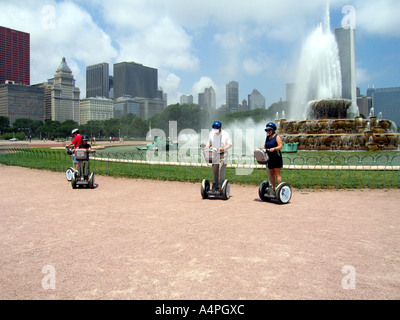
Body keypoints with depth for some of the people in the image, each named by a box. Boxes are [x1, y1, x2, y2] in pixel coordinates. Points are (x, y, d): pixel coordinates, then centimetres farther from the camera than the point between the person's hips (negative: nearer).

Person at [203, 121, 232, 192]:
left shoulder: (225, 134, -5)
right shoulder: (211, 134, 6)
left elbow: (230, 144, -5)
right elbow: (209, 143, 16)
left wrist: (224, 148, -23)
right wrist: (206, 147, -5)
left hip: (223, 155, -4)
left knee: (221, 170, -13)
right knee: (214, 171, 5)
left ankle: (221, 186, -10)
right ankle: (215, 186, 13)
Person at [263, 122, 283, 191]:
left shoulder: (277, 137, -5)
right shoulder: (267, 137, 16)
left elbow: (280, 146, -15)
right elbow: (265, 146, 18)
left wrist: (274, 149, -32)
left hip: (277, 158, -7)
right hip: (270, 159, 7)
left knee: (277, 174, -6)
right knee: (271, 174, 9)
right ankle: (273, 188, 15)